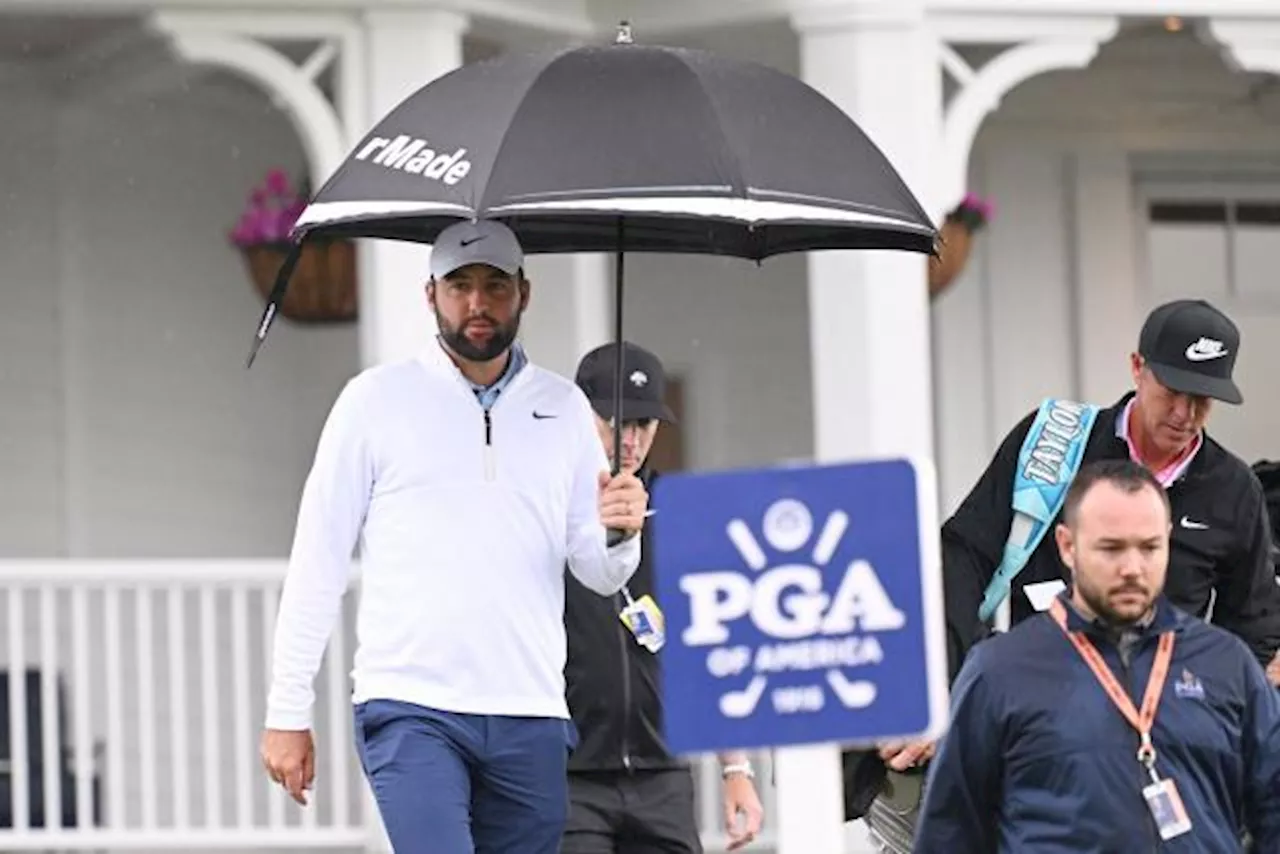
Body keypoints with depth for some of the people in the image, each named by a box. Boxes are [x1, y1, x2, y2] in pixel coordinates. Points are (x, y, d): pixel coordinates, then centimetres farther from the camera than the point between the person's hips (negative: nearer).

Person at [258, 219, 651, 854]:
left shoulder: (563, 409, 13)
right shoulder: (377, 399, 4)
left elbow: (600, 576, 12)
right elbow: (318, 561, 4)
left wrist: (619, 534, -12)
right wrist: (288, 710, 0)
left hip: (530, 717, 4)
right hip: (411, 711, -4)